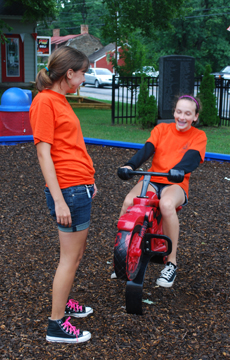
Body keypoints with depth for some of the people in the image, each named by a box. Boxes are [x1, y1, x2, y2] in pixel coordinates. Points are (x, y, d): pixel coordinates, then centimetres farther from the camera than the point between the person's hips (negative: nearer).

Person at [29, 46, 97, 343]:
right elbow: (43, 152, -18)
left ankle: (63, 302, 34)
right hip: (69, 190, -9)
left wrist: (88, 181, 22)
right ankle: (56, 325, 10)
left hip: (81, 189, 9)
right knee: (70, 257, -1)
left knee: (76, 253, 18)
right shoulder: (44, 101, -13)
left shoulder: (59, 100, 15)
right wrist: (59, 200, -20)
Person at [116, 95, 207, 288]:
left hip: (176, 184, -2)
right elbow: (147, 149, -6)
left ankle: (171, 263, -22)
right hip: (152, 179, 2)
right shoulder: (162, 129, 10)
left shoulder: (198, 136, 5)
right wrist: (130, 165, -27)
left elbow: (192, 157, -15)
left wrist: (179, 170, -38)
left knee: (166, 204, -38)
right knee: (129, 201, -30)